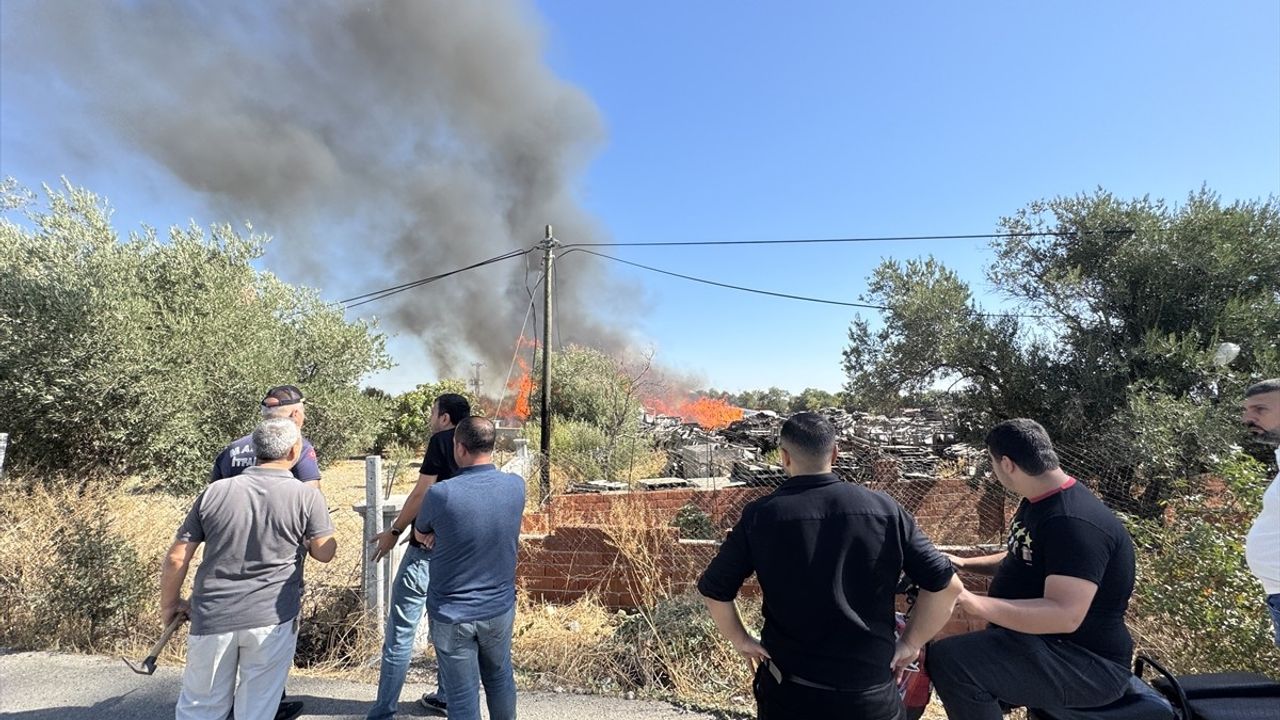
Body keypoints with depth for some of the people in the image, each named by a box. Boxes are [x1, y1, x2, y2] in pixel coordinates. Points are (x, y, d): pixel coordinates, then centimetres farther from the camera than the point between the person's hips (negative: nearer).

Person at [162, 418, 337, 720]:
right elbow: (324, 553, -1)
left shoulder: (215, 492, -2)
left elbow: (176, 559, 2)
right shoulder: (307, 497, -9)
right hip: (272, 620, -3)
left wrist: (169, 605, 18)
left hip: (212, 618, 3)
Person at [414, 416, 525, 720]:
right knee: (500, 678, 26)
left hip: (451, 615, -3)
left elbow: (420, 536, -2)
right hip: (500, 608, 3)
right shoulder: (516, 486, -13)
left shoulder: (440, 494, -24)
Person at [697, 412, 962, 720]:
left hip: (789, 694, 0)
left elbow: (713, 589, -8)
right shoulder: (883, 509, -8)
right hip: (872, 694, 1)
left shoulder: (759, 515, -11)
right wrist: (910, 644, 4)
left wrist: (741, 640, 7)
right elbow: (946, 584, -5)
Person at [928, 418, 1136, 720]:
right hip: (1039, 637, 10)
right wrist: (963, 564, 11)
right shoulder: (1037, 502, 7)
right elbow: (1019, 561, 21)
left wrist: (970, 602, -40)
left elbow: (1065, 616, -34)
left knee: (949, 660, -28)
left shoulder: (1074, 522, -26)